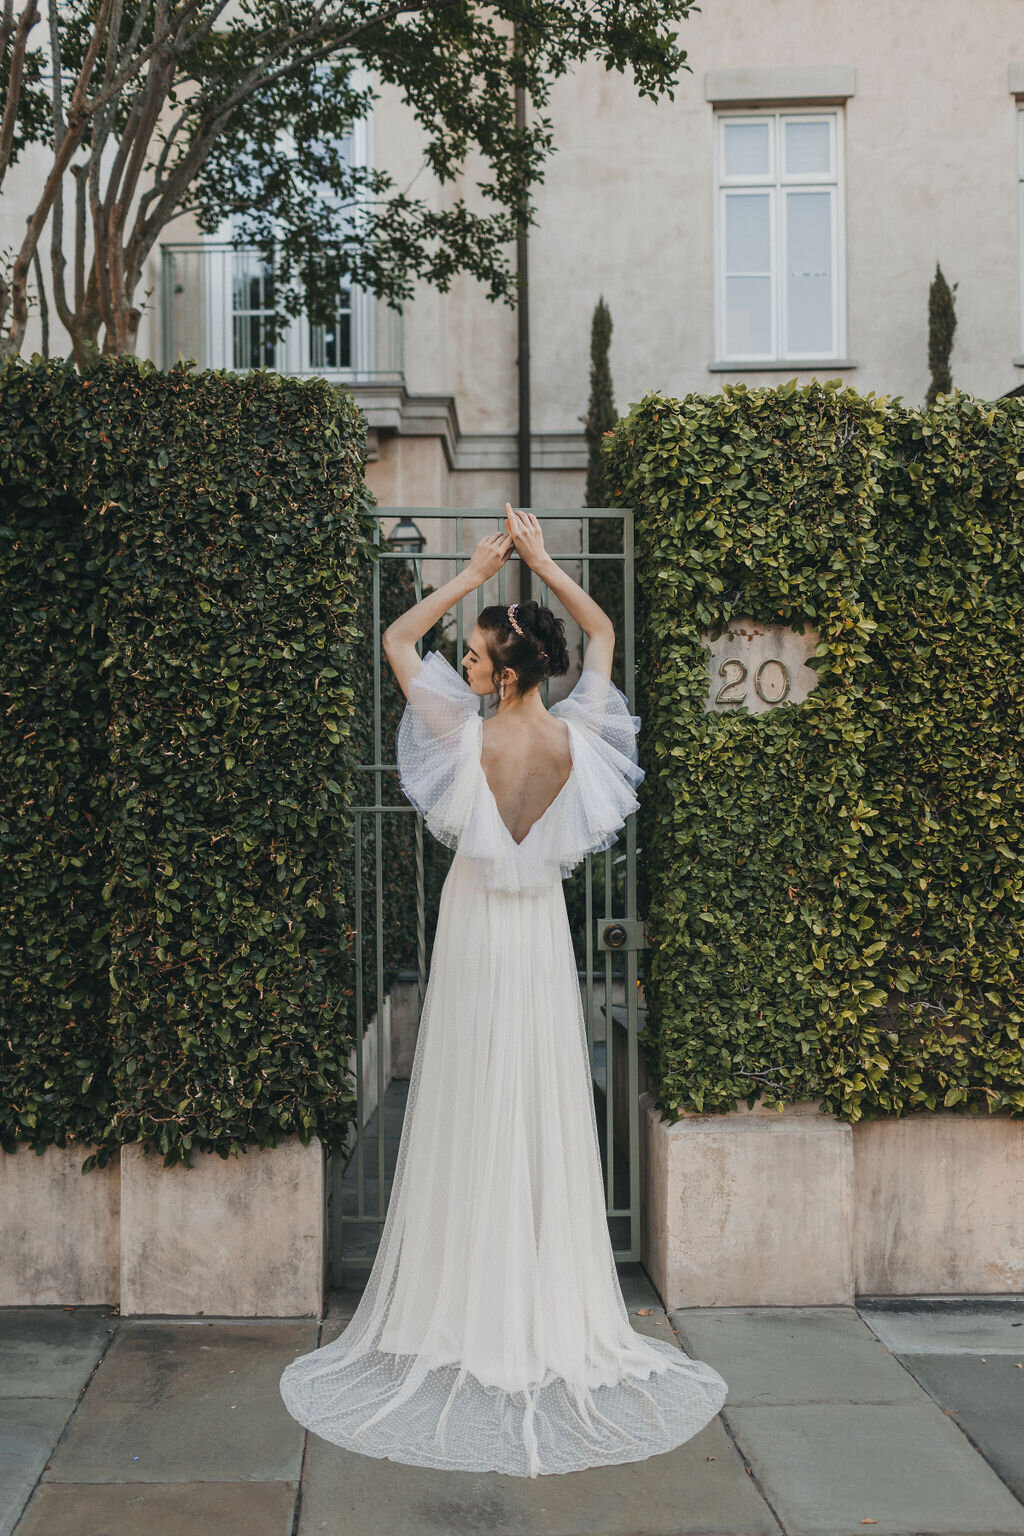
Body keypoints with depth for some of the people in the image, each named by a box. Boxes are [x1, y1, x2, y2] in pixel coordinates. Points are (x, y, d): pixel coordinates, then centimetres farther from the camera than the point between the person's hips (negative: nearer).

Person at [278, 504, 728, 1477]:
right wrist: (541, 563, 5)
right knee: (545, 1111, 10)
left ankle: (468, 1315, 19)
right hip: (541, 932, 3)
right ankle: (552, 1317, 21)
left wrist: (477, 569, -3)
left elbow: (398, 639, -4)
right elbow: (603, 634, 8)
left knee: (471, 1116, 7)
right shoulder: (577, 739, -10)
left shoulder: (468, 739, -17)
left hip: (476, 925, -2)